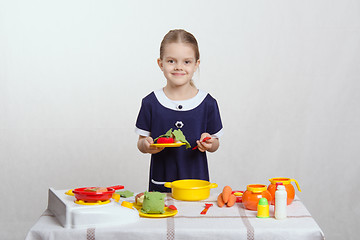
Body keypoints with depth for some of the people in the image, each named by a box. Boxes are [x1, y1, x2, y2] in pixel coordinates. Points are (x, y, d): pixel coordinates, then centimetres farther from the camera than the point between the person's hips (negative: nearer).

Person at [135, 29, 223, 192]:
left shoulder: (207, 103, -1)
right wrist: (146, 145, -17)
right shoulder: (151, 103, -1)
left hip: (197, 181, 0)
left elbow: (215, 144, 7)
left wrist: (209, 143, -15)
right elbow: (141, 141, 5)